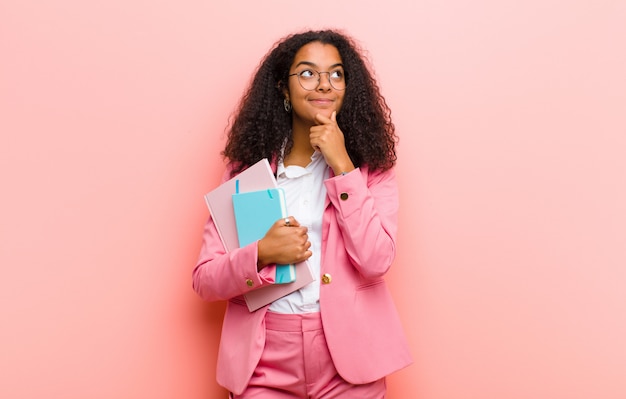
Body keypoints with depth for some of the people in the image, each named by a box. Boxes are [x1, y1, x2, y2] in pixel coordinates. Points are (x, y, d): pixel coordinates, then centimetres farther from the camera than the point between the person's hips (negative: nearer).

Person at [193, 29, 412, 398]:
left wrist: (342, 165, -16)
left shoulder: (370, 165, -1)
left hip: (347, 355, 0)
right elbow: (204, 279, -2)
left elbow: (376, 261, -15)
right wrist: (262, 253, -20)